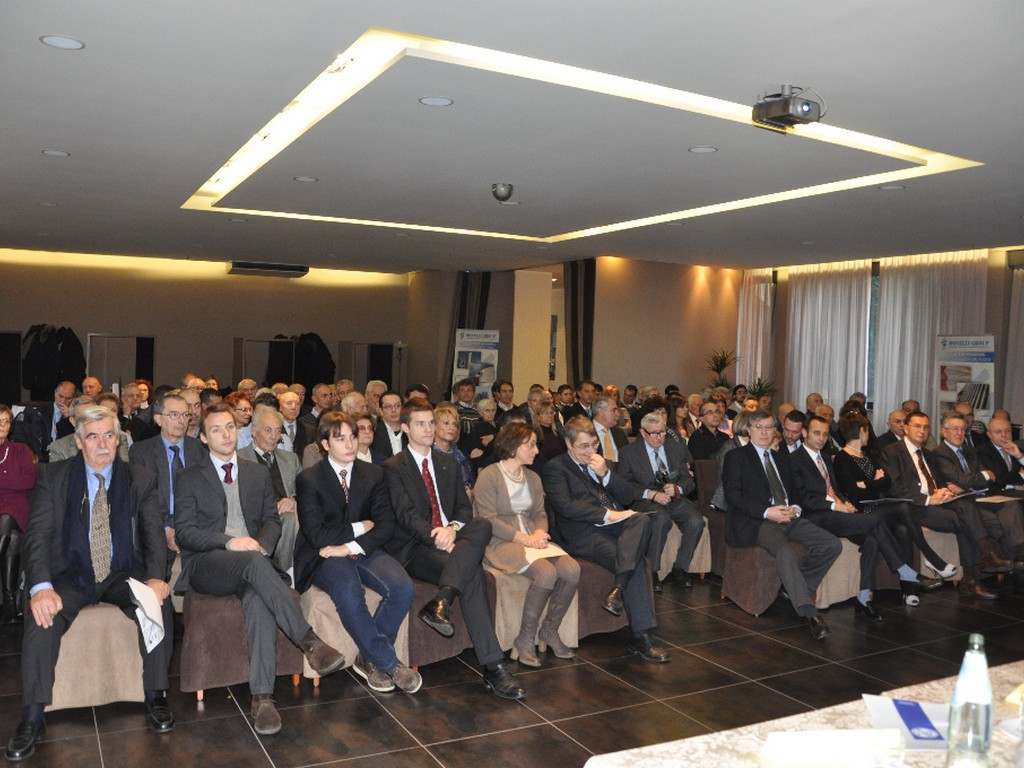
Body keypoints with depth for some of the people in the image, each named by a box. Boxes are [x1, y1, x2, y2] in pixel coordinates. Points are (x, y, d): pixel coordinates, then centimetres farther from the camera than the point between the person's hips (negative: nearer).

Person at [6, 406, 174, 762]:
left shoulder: (141, 480, 1)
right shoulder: (54, 477, 0)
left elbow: (154, 533, -5)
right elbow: (37, 534, -9)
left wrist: (156, 577, -25)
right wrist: (41, 586, -26)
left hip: (123, 575, 0)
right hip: (71, 575, 0)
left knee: (158, 603, -28)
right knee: (43, 616, -29)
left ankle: (155, 697, -12)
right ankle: (32, 720, -15)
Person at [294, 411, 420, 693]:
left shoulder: (373, 474, 7)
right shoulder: (309, 479, -4)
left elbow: (386, 524, -1)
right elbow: (317, 535, -13)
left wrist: (350, 547, -16)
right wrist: (359, 528, -7)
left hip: (364, 551, 4)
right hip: (325, 556, -3)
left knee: (402, 588, -24)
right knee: (349, 592, -35)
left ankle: (369, 658, -5)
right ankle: (388, 663, -17)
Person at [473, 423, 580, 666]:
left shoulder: (533, 478, 19)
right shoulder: (489, 476, -5)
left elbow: (540, 514, 16)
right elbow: (487, 519, -13)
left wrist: (539, 532, -8)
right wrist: (522, 537, -18)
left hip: (531, 539, 7)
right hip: (500, 543, -7)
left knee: (572, 569, -20)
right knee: (547, 572, -31)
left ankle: (549, 630, -1)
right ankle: (525, 639, -13)